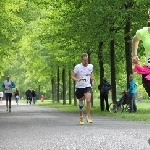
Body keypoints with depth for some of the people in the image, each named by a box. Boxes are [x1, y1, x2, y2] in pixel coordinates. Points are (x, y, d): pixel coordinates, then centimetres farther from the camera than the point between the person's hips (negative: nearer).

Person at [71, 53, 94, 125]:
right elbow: (72, 76, -7)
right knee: (81, 103, 10)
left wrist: (92, 80, 8)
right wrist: (77, 79, -27)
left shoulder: (91, 66, 1)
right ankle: (81, 117, 30)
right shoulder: (77, 67, -11)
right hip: (79, 87, -1)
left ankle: (88, 116, -11)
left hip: (87, 86, 1)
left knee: (88, 100, -22)